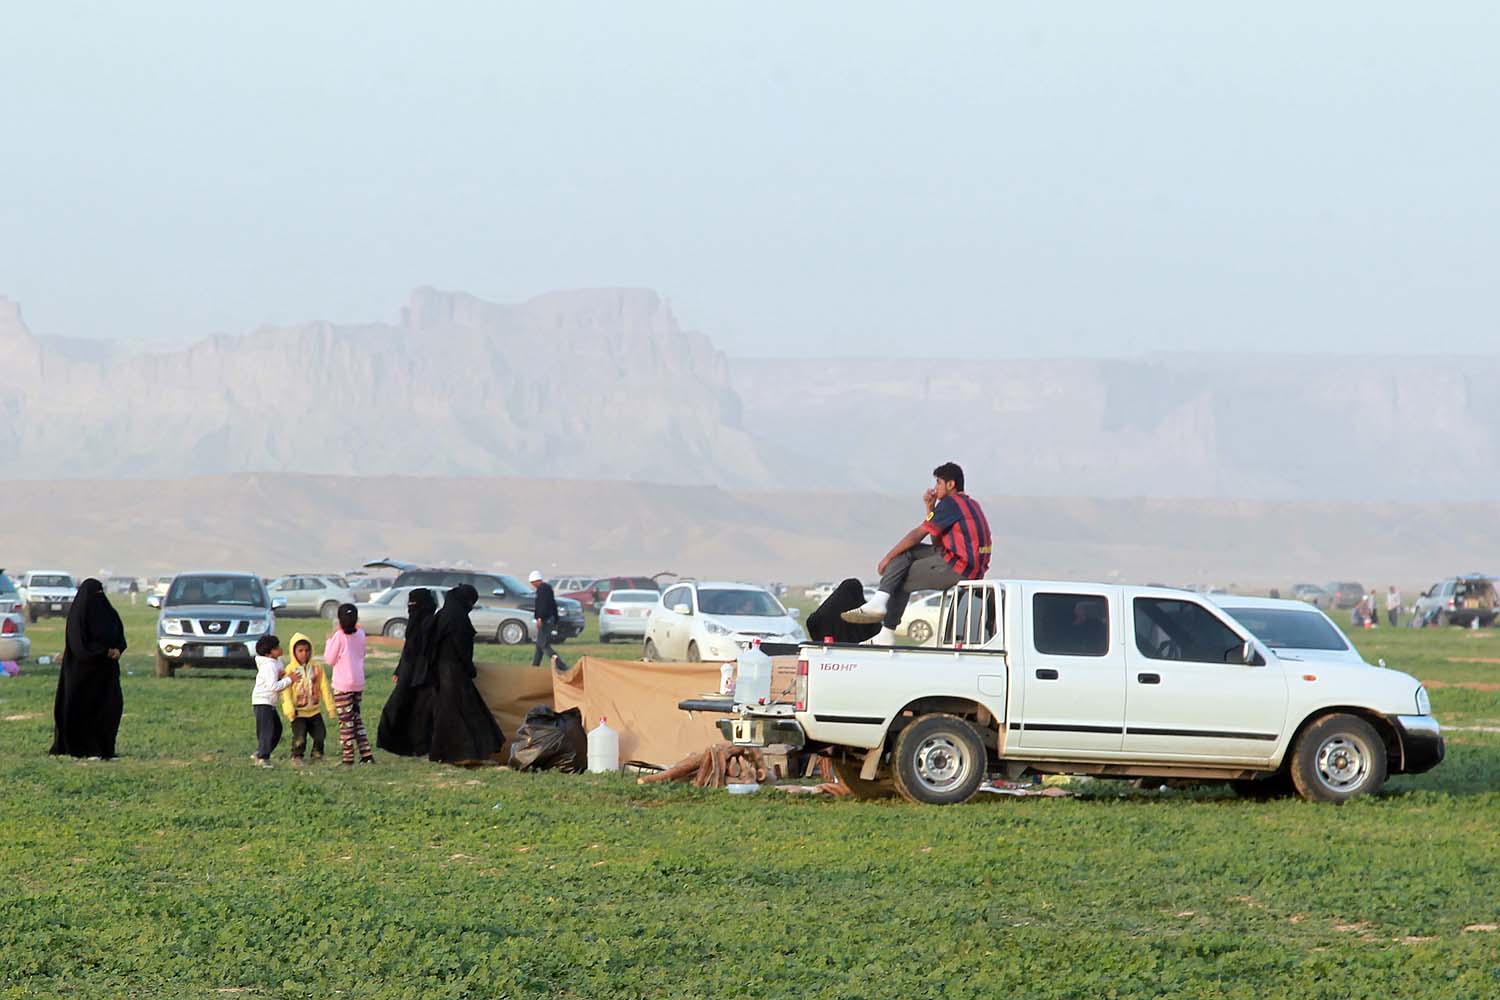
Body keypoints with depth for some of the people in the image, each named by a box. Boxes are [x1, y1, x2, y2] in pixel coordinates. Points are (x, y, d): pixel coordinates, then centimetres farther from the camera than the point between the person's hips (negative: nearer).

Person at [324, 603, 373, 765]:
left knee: (346, 721, -2)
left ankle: (347, 757, 0)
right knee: (357, 718, 16)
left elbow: (329, 659, -8)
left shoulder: (339, 636, -14)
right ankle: (366, 754, 12)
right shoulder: (360, 634, 3)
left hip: (342, 685, -6)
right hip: (359, 683, 6)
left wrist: (329, 641, 4)